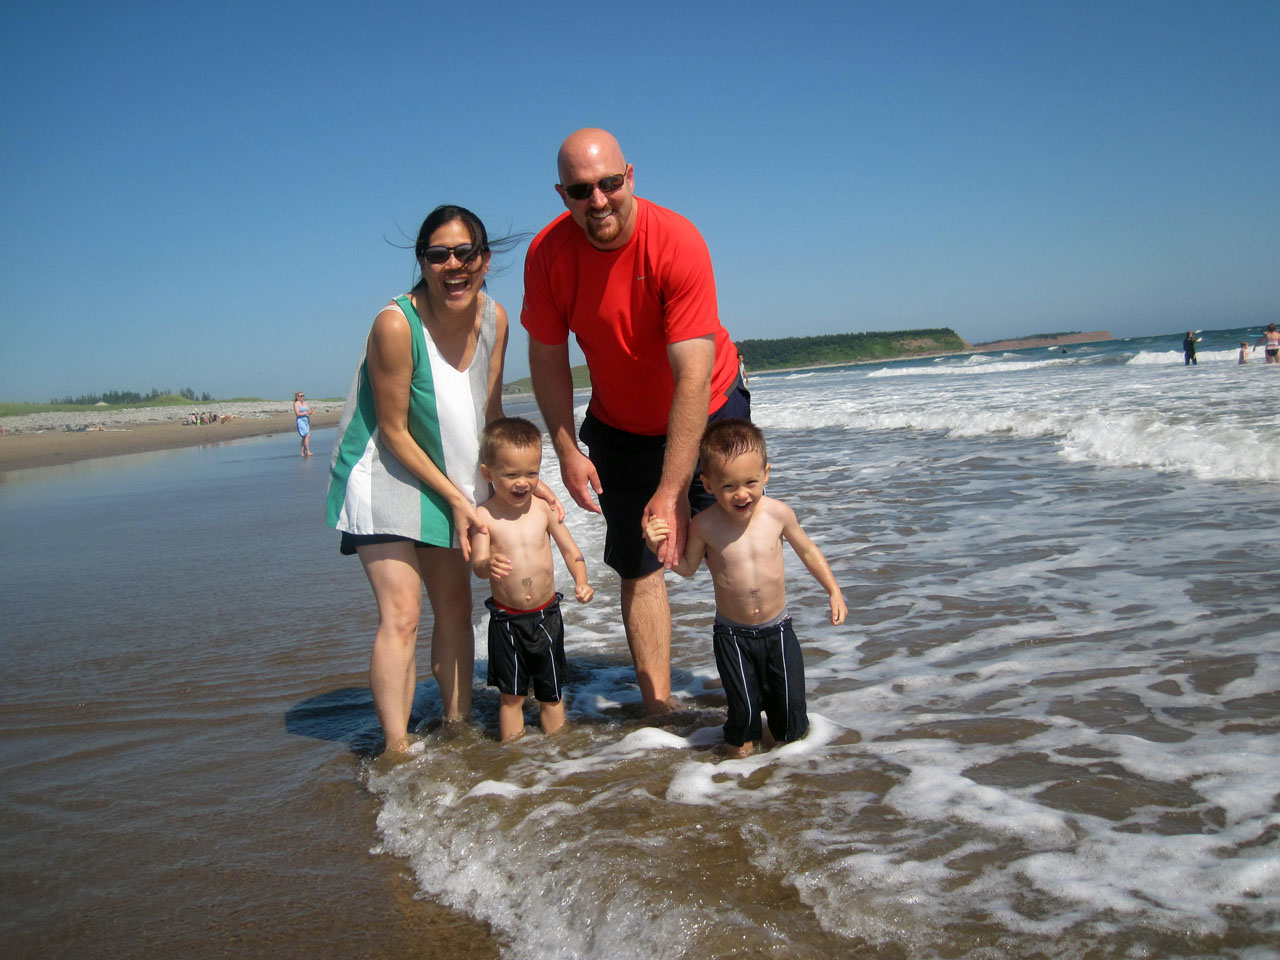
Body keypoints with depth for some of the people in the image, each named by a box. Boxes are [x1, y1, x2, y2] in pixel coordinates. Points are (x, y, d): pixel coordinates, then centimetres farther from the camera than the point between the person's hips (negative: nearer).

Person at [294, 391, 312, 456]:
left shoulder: (305, 403, 13)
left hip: (306, 421, 7)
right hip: (300, 421, -7)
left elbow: (309, 412, 9)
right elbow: (298, 413, -15)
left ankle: (303, 452, 12)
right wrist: (306, 413, -18)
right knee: (307, 435, -18)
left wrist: (310, 412, -13)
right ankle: (308, 451, -18)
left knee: (304, 437, 7)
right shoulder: (296, 404, -6)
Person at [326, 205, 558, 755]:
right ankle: (397, 753, -8)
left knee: (455, 604, 11)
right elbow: (393, 432, -19)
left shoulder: (493, 318, -7)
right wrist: (455, 497, -16)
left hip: (450, 477, 7)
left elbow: (490, 414, 4)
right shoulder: (396, 325, -26)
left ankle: (459, 725, 24)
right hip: (386, 475, -6)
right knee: (401, 614, -13)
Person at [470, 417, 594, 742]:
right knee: (510, 694, 9)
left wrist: (581, 581, -15)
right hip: (506, 620, -2)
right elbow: (477, 564, -16)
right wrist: (488, 566, -39)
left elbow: (570, 550, 2)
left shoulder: (544, 508, -5)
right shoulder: (484, 515, -11)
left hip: (546, 615, 2)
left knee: (552, 691, 14)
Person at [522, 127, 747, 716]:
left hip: (706, 412, -2)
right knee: (637, 567, 1)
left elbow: (693, 375, -34)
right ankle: (657, 712, 7)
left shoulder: (676, 242, -30)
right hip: (620, 428, 3)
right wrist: (567, 451, -10)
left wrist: (671, 491, -36)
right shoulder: (547, 254, -19)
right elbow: (548, 356, -4)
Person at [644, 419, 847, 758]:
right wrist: (661, 546, -17)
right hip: (732, 634, -1)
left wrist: (833, 590, 7)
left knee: (789, 701, 9)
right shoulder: (705, 525, -17)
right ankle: (741, 739, 37)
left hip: (777, 628, 1)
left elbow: (807, 550, 4)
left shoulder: (778, 513, -13)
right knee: (743, 706, 5)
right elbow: (688, 567, 0)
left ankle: (791, 734, 42)